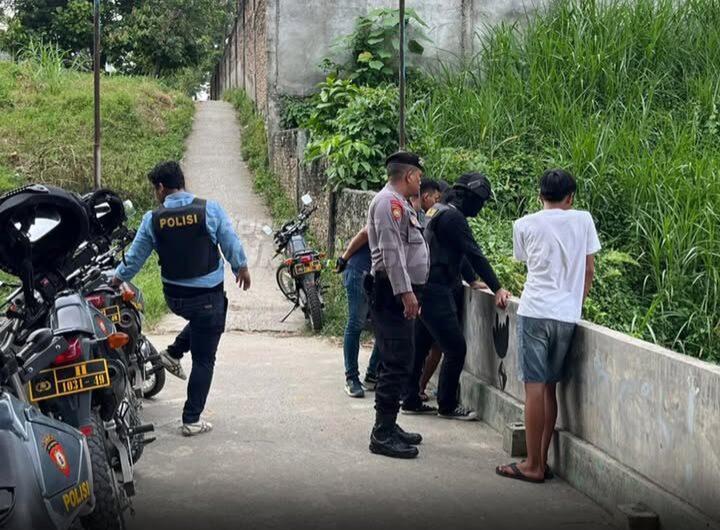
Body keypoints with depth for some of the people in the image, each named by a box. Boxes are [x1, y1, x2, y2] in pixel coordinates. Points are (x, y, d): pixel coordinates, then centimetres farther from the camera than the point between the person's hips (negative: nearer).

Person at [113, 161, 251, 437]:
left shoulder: (152, 219, -7)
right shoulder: (210, 210, -13)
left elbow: (135, 256, 4)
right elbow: (232, 244, -4)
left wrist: (118, 278, 23)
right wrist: (242, 268, 16)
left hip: (173, 297, 4)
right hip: (208, 295, -4)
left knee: (200, 319, 38)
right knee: (203, 360, 7)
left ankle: (173, 353, 26)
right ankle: (192, 420, 9)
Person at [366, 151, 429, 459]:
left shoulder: (398, 203, 21)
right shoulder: (390, 202, -13)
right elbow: (391, 250, -22)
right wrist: (405, 292, -24)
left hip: (399, 294, 11)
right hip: (393, 294, -11)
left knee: (396, 364, 15)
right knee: (397, 364, -11)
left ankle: (388, 427, 23)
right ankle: (382, 435, -9)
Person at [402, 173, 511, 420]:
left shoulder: (439, 210, 16)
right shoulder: (453, 217, -15)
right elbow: (474, 254, -17)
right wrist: (497, 288, -15)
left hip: (426, 289, 11)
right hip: (436, 292, -11)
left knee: (420, 346, 15)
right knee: (456, 348, -5)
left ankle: (411, 401, 22)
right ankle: (447, 406, 4)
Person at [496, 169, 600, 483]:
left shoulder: (524, 225, 4)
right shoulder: (583, 221, 7)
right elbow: (589, 270, 10)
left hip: (535, 312, -2)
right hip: (567, 315, 3)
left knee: (535, 387, -1)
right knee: (550, 388, 10)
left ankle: (533, 466, 1)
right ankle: (542, 461, 15)